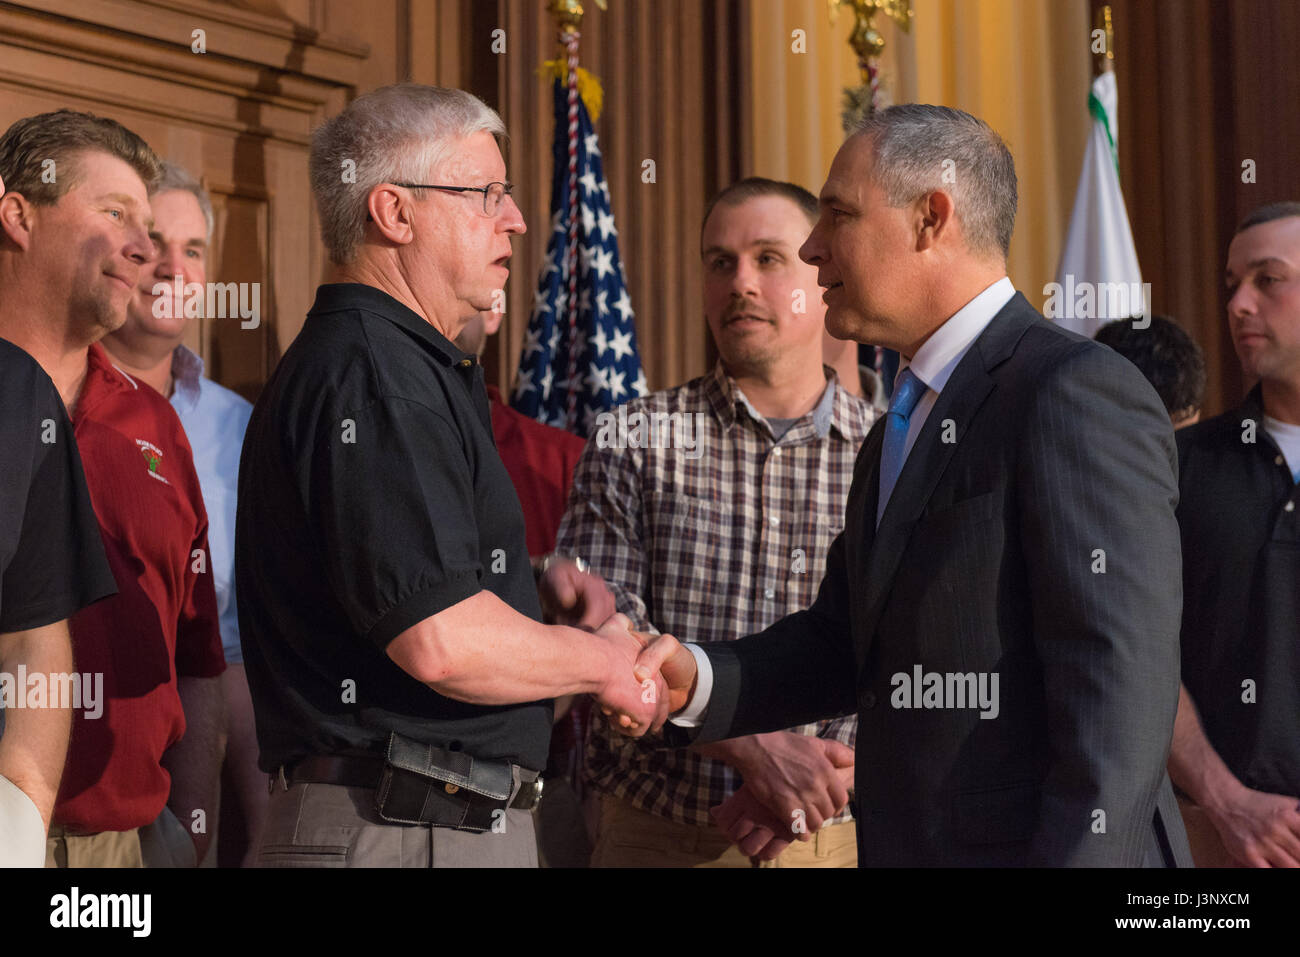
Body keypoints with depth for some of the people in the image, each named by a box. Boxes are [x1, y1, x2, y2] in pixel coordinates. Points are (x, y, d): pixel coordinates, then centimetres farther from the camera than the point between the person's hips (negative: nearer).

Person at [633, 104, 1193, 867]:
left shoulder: (1080, 395, -15)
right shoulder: (902, 432, 15)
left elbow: (1117, 697, -21)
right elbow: (845, 646, 14)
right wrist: (694, 680, -2)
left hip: (1026, 846, -9)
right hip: (906, 843, 9)